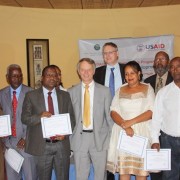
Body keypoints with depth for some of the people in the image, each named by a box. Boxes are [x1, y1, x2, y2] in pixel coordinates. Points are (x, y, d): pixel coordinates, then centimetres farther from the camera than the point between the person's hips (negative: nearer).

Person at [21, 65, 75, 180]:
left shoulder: (65, 95, 7)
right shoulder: (31, 96, 1)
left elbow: (72, 118, 7)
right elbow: (25, 118, -2)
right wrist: (40, 116, -20)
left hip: (62, 144, 2)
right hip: (42, 145, -1)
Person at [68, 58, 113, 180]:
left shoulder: (104, 90, 1)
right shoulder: (71, 92, 4)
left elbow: (109, 115, 3)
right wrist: (69, 138, 0)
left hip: (99, 138, -1)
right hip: (79, 138, 1)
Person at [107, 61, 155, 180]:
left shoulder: (147, 88, 7)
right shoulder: (120, 90, 14)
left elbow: (152, 112, -4)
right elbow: (113, 112, 4)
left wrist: (131, 122, -13)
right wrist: (125, 126, -13)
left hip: (142, 132, -2)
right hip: (122, 132, 2)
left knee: (141, 169, -2)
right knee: (123, 169, 1)